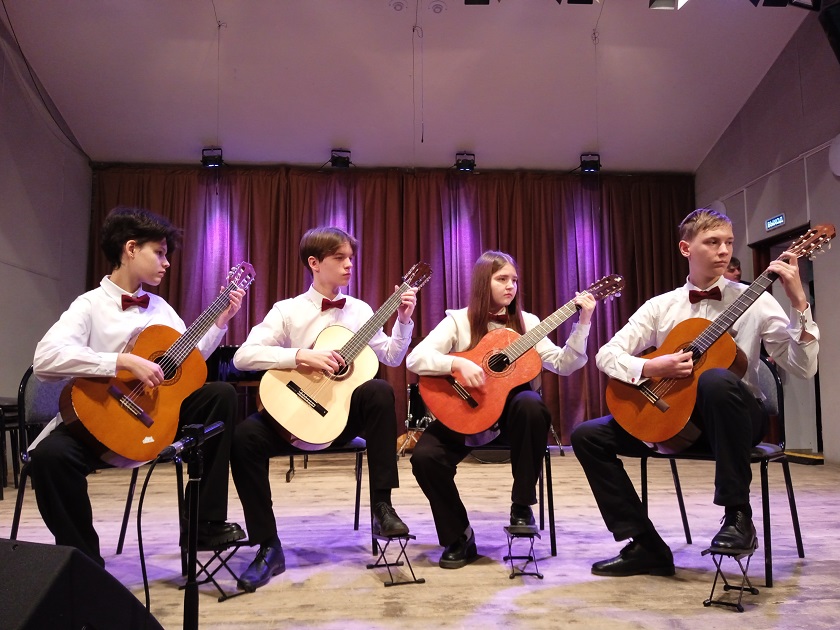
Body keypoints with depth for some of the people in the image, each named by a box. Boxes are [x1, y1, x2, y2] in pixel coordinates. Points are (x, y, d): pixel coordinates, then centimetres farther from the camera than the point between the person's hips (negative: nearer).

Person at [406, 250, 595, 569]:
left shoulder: (525, 322, 7)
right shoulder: (459, 321, -1)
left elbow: (563, 365, -2)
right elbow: (415, 358, -13)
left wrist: (582, 323, -12)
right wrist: (458, 364, -28)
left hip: (510, 409, 1)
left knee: (530, 404, -35)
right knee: (425, 455, -26)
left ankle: (522, 505, -14)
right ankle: (459, 537, -1)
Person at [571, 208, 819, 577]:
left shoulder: (755, 301, -1)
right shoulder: (661, 306, 4)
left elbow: (803, 369, -9)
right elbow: (606, 355, -2)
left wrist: (799, 304, -19)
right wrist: (652, 368, -20)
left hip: (738, 416, -3)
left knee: (717, 380, -39)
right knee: (588, 436, -12)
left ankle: (738, 515, -21)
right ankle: (646, 546, -4)